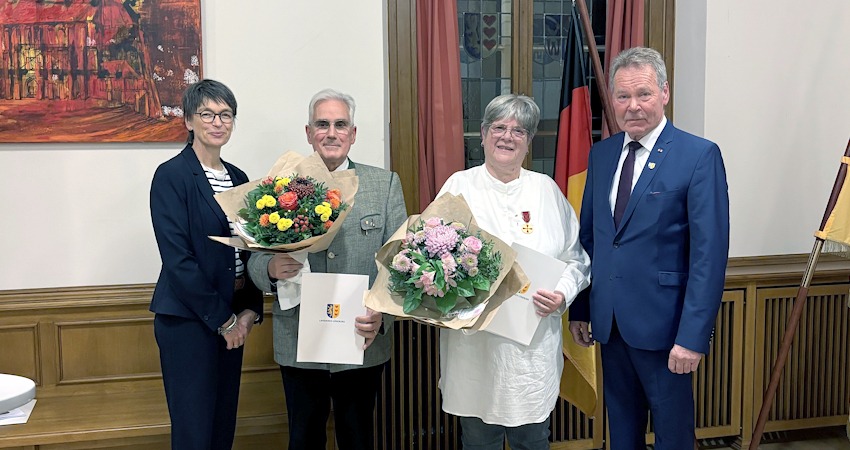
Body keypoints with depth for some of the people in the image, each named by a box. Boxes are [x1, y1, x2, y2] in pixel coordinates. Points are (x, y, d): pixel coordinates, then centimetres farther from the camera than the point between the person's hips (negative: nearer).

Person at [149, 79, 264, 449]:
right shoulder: (171, 175, -10)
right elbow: (177, 258, -15)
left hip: (232, 317, 7)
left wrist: (249, 310, -1)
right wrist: (222, 319, -12)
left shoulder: (238, 178, 10)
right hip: (187, 318, -6)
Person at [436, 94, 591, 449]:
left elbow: (576, 259, 9)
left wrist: (563, 294, -10)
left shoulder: (547, 189, 7)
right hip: (473, 342, -1)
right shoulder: (459, 186, 2)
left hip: (535, 343, 2)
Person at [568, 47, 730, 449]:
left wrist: (693, 336, -19)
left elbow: (710, 252, -15)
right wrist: (579, 309, 9)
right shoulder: (601, 154, 8)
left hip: (663, 324, -5)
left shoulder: (700, 155, -11)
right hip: (609, 322, 5)